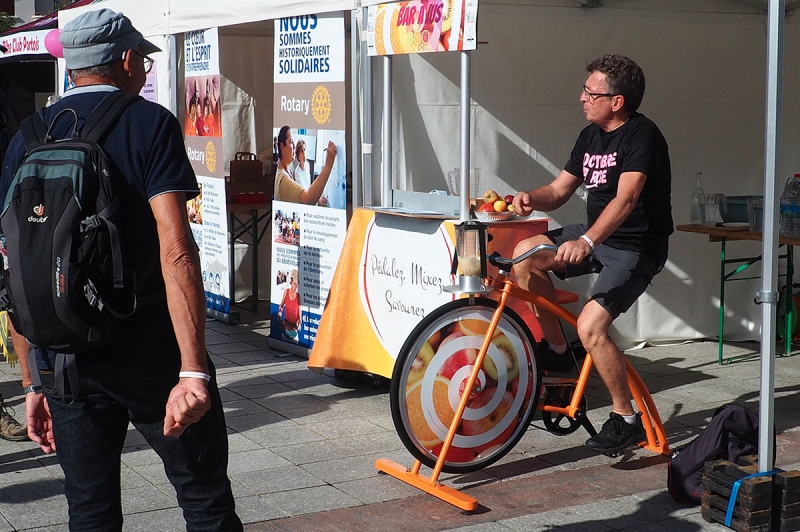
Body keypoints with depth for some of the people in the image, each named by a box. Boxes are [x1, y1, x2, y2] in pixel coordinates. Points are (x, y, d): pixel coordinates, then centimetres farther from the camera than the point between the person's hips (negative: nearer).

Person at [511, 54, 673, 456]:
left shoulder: (642, 135, -18)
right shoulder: (590, 136, 8)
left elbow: (626, 199, -33)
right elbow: (559, 190, 11)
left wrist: (587, 240, -47)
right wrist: (531, 199, -13)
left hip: (636, 247, -8)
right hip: (595, 238, 8)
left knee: (590, 326, -24)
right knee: (526, 253, -10)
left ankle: (627, 418, -5)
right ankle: (556, 348, 5)